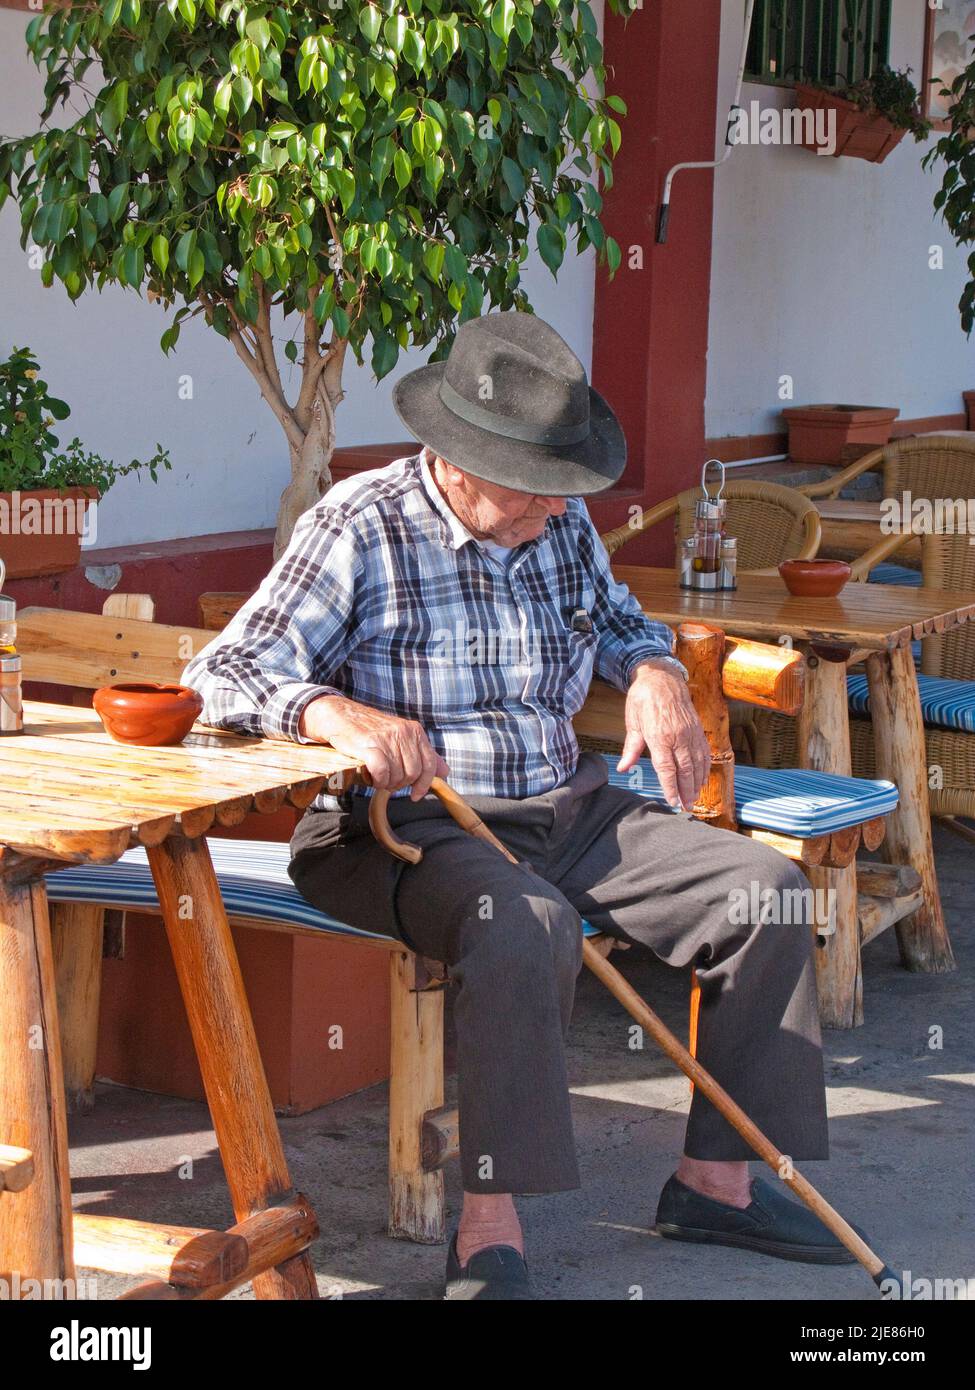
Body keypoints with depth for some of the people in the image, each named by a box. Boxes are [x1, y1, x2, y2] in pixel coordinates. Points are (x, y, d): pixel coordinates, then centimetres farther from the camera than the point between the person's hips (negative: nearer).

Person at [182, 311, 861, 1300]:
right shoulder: (359, 531, -11)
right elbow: (221, 675, -16)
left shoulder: (561, 525, 7)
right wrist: (340, 714, -36)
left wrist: (655, 676, 2)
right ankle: (490, 1227, -30)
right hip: (410, 829, -7)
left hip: (565, 812, 7)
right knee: (527, 928, -39)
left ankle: (713, 1178, -1)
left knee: (764, 889, -8)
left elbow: (620, 621, 27)